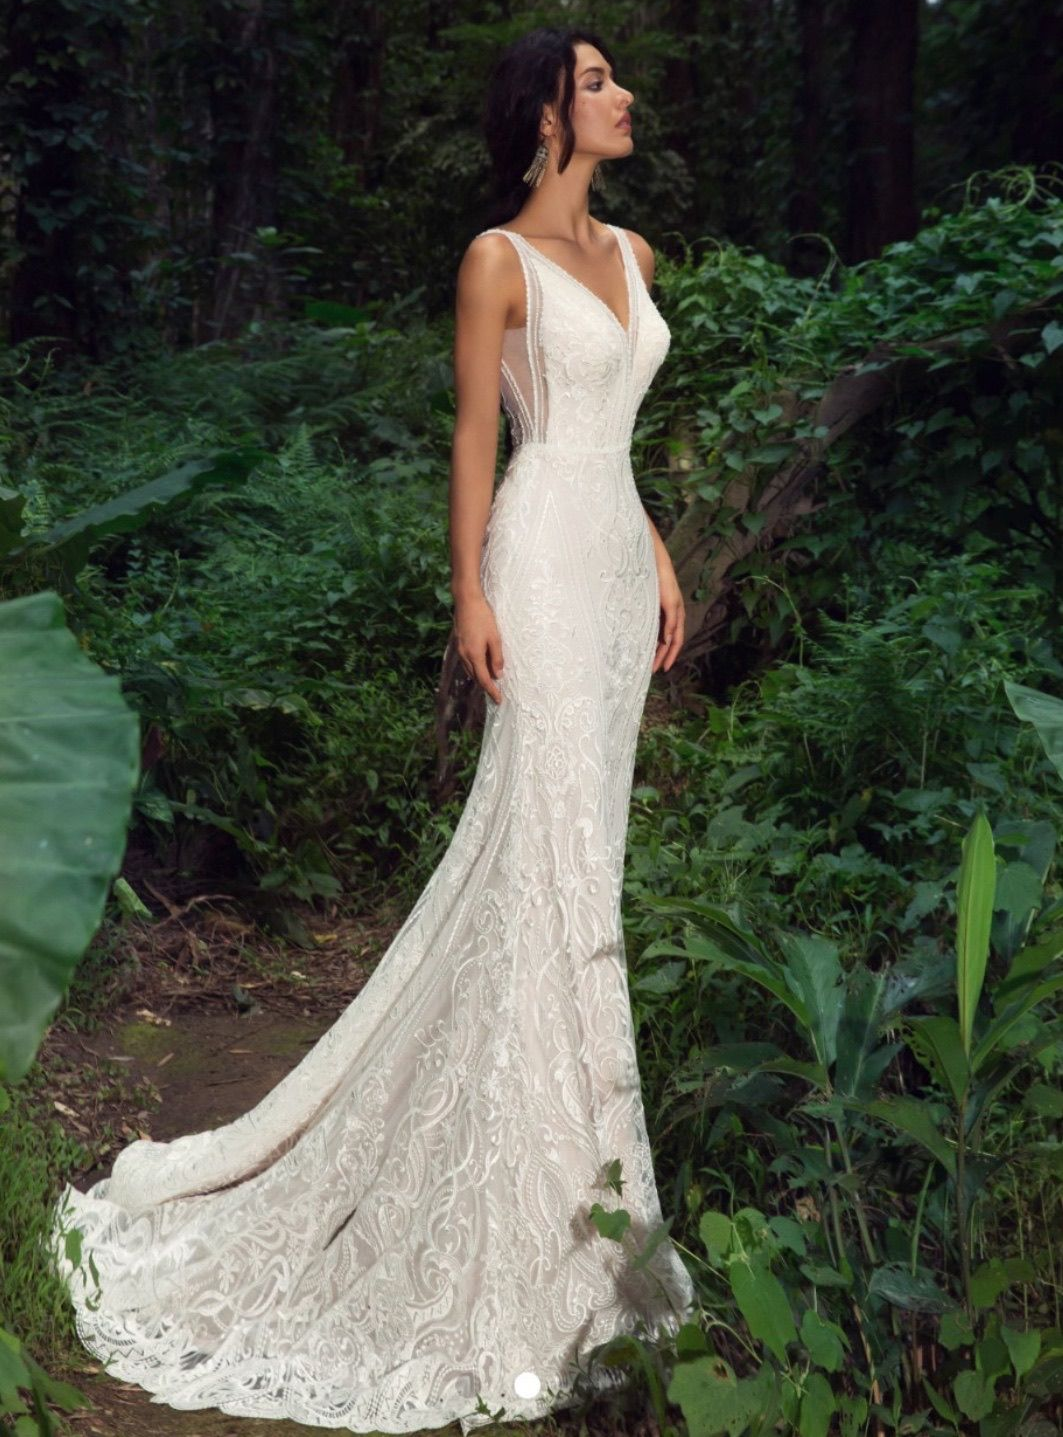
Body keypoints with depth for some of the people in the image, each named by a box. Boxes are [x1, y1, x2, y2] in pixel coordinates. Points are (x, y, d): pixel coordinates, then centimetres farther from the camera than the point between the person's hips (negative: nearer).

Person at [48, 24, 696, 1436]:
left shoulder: (631, 253, 16)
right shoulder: (499, 258, -6)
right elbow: (476, 435, -8)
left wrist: (661, 560, 18)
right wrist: (471, 592, -13)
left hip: (618, 552, 8)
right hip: (545, 551, -8)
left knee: (589, 829, 10)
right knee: (547, 840, -7)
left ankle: (556, 1095, 23)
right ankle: (550, 1173, 2)